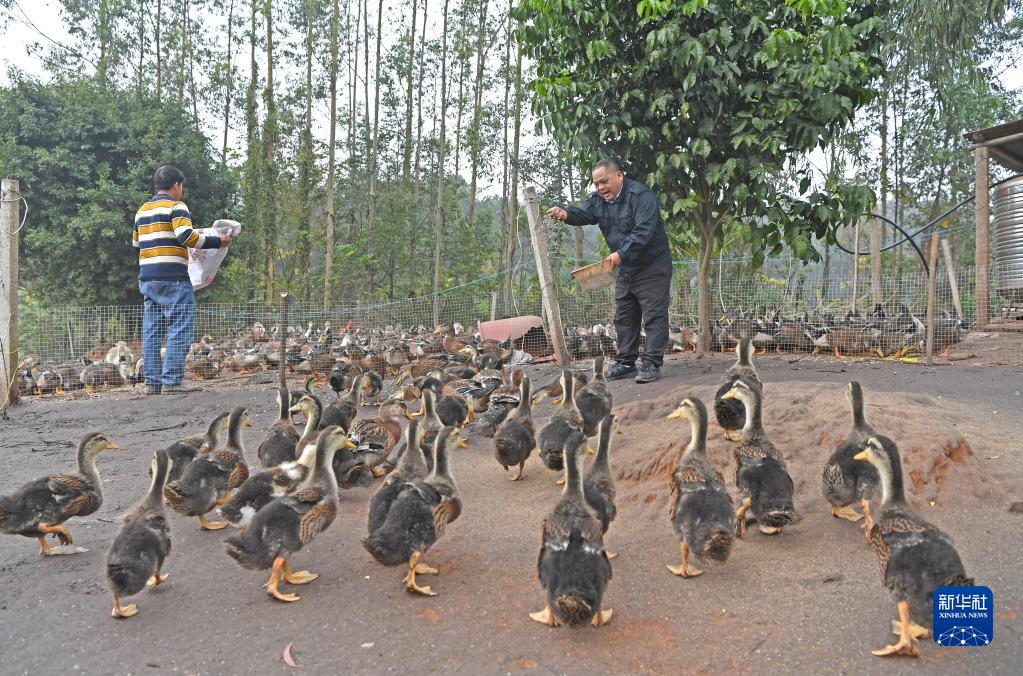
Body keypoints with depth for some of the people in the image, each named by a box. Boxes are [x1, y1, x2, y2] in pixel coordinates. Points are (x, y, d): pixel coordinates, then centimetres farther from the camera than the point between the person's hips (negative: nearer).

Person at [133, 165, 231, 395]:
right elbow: (186, 236, -17)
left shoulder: (142, 210, 19)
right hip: (172, 277, -8)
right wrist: (217, 241, -9)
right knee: (179, 330, -5)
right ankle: (171, 382, -9)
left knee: (152, 331, 8)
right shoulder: (176, 206, -4)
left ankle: (152, 381, 10)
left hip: (147, 277, 8)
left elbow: (136, 243, 24)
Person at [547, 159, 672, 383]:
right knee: (624, 317, 13)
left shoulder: (641, 196, -20)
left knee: (654, 316, -7)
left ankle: (652, 364, -4)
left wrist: (621, 253, -36)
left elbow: (644, 232, -29)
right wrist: (565, 214, -31)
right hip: (625, 269, 8)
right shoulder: (599, 200, 6)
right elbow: (582, 213, -9)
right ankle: (625, 362, 22)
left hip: (652, 266, -8)